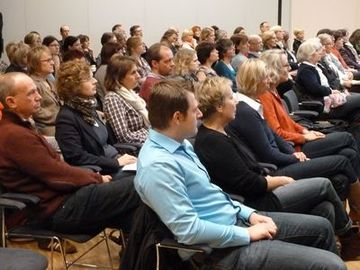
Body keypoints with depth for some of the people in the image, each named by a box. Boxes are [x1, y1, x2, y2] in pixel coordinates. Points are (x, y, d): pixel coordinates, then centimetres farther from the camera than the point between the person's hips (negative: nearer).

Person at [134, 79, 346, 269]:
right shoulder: (157, 165, -25)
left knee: (321, 227, 17)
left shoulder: (181, 143, 6)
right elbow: (189, 230, -26)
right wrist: (248, 234, -17)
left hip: (236, 218, 10)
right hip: (221, 248, -9)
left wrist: (248, 213, 5)